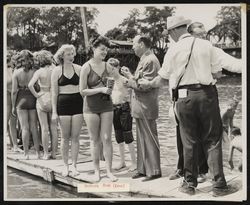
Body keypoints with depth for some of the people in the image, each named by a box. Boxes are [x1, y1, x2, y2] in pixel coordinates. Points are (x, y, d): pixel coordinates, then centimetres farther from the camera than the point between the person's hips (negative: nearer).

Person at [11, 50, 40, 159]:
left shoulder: (16, 72, -5)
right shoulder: (34, 72, -3)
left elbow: (14, 91, -7)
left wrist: (13, 106, 1)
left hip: (21, 100, -1)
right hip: (33, 100, 1)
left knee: (25, 128, 3)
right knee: (34, 127, 10)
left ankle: (26, 154, 3)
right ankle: (37, 152, 11)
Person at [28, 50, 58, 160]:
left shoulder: (39, 72, -8)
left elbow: (30, 85, -21)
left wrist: (36, 95, -9)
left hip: (42, 100, -2)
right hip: (53, 99, 2)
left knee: (44, 128, 3)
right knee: (53, 128, 8)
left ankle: (46, 153, 6)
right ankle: (54, 153, 12)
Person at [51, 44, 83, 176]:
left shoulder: (79, 69, 5)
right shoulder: (57, 71, 2)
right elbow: (54, 93, 3)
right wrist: (54, 111, -2)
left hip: (78, 103, 1)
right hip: (63, 104, -1)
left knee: (75, 137, 3)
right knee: (65, 137, 5)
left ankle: (74, 165, 12)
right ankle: (65, 165, 17)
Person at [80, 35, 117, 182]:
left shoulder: (108, 67, 4)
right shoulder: (87, 67, -7)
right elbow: (82, 91, -9)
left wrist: (110, 88, -9)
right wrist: (101, 89, -18)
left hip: (106, 106, 3)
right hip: (91, 107, -2)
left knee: (107, 139, 0)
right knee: (95, 140, 5)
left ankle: (109, 171, 5)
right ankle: (97, 171, 15)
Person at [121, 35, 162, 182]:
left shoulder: (150, 60, -15)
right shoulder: (144, 60, 17)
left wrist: (130, 81, -9)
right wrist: (130, 75, 8)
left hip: (146, 107, -10)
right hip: (140, 108, 10)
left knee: (149, 139, -3)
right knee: (142, 139, 14)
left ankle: (154, 171, 4)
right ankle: (143, 169, 22)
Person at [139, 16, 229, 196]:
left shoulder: (173, 51, 1)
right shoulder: (206, 45, 1)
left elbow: (162, 78, 8)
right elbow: (217, 72, 3)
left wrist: (148, 84, 27)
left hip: (184, 97, 0)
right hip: (207, 94, 0)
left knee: (189, 142, 10)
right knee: (212, 140, 5)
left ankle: (190, 184, 18)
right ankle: (219, 185, 3)